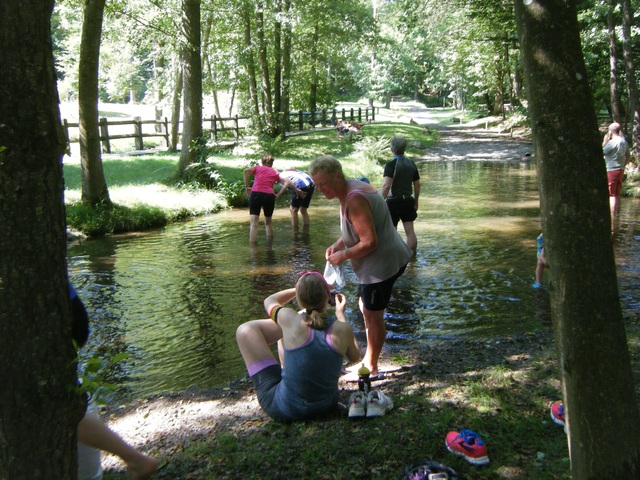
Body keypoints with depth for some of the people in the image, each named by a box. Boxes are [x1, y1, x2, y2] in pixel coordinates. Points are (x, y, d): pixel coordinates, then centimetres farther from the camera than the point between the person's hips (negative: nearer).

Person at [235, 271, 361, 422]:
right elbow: (355, 357, 8)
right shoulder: (342, 329, -16)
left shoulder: (291, 320, -21)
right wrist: (340, 314, 12)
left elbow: (269, 301, 4)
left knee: (245, 330, 5)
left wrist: (302, 288, 15)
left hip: (285, 410, -4)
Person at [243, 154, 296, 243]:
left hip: (256, 194, -2)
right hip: (269, 196, 2)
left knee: (254, 224, -6)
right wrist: (278, 195, 8)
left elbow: (246, 171, -1)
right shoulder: (275, 172, 24)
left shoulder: (257, 167, 19)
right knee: (268, 222, 22)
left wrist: (247, 187, 2)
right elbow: (287, 183, 11)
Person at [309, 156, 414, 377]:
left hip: (382, 263, -11)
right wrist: (338, 244, 5)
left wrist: (343, 255, -15)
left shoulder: (354, 199, -26)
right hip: (387, 258, 11)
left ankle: (371, 368, 20)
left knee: (372, 315, 3)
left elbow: (369, 242, -29)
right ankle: (368, 358, 36)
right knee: (366, 308, 22)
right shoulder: (351, 189, 7)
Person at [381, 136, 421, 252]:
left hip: (393, 202, -5)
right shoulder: (412, 164, 5)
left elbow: (386, 185, -24)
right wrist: (416, 202, 17)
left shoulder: (391, 165, -14)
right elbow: (417, 185, 9)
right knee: (410, 231, 8)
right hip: (408, 201, 5)